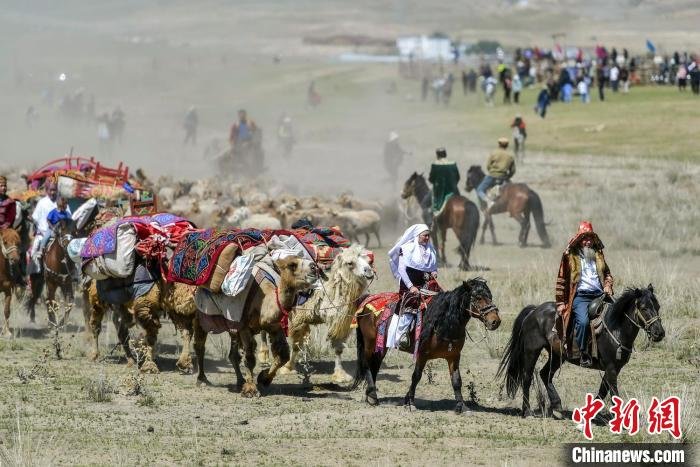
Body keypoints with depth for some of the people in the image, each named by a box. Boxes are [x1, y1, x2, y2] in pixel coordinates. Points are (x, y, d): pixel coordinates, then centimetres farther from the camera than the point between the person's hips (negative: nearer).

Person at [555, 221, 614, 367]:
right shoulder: (570, 256, 7)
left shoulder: (598, 254, 20)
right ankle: (584, 354, -17)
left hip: (599, 294, 4)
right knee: (583, 321, -30)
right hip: (580, 296, -4)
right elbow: (562, 280, 7)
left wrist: (608, 286, 9)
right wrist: (560, 303, 2)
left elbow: (607, 273, 32)